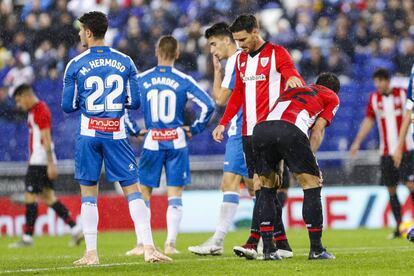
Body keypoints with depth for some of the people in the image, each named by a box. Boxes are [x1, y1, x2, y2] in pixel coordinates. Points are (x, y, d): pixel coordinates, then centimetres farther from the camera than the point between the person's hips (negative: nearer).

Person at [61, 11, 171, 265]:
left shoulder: (75, 65, -2)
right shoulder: (125, 62, 3)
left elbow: (68, 106, 1)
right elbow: (134, 102, 4)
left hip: (89, 134, -1)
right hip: (117, 134, 1)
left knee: (88, 193, 7)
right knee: (133, 190, 3)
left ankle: (91, 253, 2)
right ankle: (149, 248, -7)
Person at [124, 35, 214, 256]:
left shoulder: (141, 79, 1)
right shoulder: (183, 80, -2)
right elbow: (208, 106, -6)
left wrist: (135, 130, 10)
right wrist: (194, 129, 4)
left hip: (152, 141, 0)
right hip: (177, 142, 0)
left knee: (143, 194, 10)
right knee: (175, 195, 5)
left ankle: (141, 244, 6)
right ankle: (170, 243, -2)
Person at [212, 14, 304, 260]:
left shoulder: (277, 53, -2)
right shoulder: (241, 59, 18)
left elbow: (295, 78, -12)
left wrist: (292, 78, -37)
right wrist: (224, 123, 16)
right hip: (248, 132, 7)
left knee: (262, 184, -14)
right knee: (265, 187, 5)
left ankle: (254, 241, -18)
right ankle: (281, 244, 8)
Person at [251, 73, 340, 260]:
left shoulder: (292, 90, 41)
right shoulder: (332, 97, 29)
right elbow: (317, 130, 14)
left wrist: (277, 167, 30)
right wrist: (310, 158, 10)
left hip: (261, 128, 5)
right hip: (291, 131, -5)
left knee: (266, 188, 20)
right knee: (312, 185, 10)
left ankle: (268, 249, 16)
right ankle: (316, 249, 9)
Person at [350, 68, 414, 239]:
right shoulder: (374, 98, 7)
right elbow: (369, 121, 15)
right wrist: (357, 142, 6)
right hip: (386, 152, 4)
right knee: (391, 189, 2)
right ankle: (399, 226, 9)